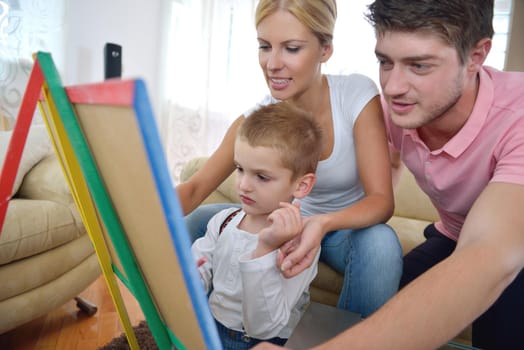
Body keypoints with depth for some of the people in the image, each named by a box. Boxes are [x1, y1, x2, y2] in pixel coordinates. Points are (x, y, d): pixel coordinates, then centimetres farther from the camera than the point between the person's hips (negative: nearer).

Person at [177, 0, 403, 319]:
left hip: (352, 226, -2)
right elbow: (196, 187, -17)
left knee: (381, 243, -36)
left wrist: (324, 224, -44)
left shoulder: (358, 94, -21)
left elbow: (382, 200, -24)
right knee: (194, 222, -11)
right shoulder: (257, 118, -14)